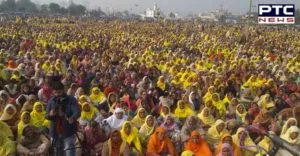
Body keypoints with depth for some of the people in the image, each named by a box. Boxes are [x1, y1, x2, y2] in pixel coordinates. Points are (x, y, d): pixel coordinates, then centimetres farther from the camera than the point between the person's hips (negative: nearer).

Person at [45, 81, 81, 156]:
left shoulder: (71, 100, -5)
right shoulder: (51, 101, 7)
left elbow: (77, 112, -19)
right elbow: (46, 115, 7)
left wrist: (72, 118, -42)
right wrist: (50, 114, -19)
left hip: (68, 132, -4)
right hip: (55, 132, 5)